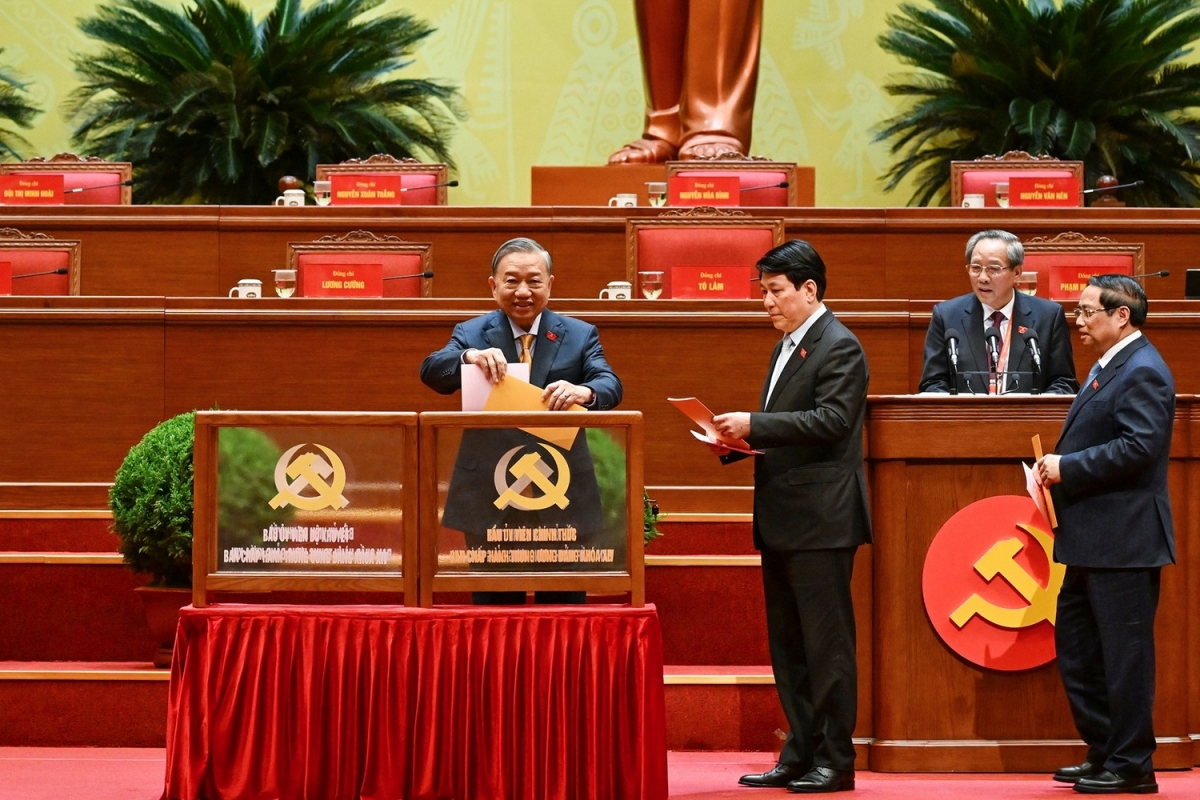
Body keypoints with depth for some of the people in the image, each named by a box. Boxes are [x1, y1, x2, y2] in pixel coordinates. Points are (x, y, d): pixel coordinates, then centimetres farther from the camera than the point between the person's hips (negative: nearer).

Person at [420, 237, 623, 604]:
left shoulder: (580, 336, 6)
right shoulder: (471, 335, 6)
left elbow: (610, 385, -8)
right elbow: (430, 372, -9)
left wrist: (585, 392, -32)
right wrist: (468, 357, -31)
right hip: (489, 501, 0)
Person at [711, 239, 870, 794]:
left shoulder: (839, 348, -10)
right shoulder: (787, 347, 19)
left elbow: (831, 420, -21)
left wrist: (754, 425, -22)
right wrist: (736, 442, 5)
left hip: (821, 519, -10)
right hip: (782, 519, 10)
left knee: (826, 643, -5)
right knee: (787, 645, 12)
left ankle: (834, 761, -1)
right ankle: (799, 755, 18)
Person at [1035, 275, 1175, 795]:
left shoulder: (1142, 372, -15)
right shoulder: (1108, 368, 18)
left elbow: (1139, 446, -25)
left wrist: (1067, 468, -20)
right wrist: (1059, 469, 7)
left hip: (1123, 540, -11)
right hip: (1091, 540, 11)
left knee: (1124, 655, -4)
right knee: (1076, 649, 15)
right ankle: (1103, 755, 23)